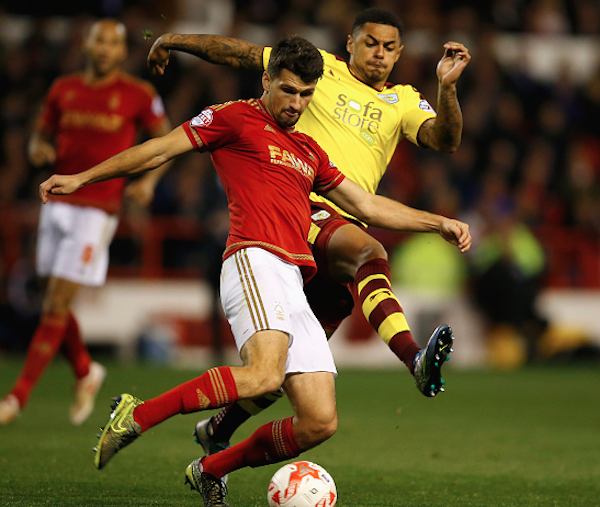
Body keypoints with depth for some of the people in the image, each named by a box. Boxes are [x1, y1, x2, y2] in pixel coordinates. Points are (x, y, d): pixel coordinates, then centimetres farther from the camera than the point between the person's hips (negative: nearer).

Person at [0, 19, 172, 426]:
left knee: (56, 306, -7)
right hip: (58, 204, 5)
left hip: (98, 210, -5)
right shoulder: (64, 90, 9)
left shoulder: (138, 96, -2)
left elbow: (165, 140, 8)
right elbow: (42, 134, 19)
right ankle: (85, 371, 35)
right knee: (56, 304, 9)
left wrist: (149, 180, -8)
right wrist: (39, 149, -5)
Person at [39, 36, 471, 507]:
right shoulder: (236, 118, 9)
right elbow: (160, 150, 8)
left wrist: (438, 223, 29)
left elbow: (368, 206, 35)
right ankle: (139, 415, -22)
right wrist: (81, 178, 6)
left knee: (320, 422, -4)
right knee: (265, 374, -34)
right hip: (256, 261, -7)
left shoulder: (310, 151, 30)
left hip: (293, 286, 8)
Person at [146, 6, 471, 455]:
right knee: (370, 252, -36)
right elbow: (240, 53, 13)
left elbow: (444, 140, -2)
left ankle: (218, 431, 25)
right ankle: (414, 358, -55)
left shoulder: (403, 103, 16)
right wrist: (172, 40, 16)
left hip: (347, 224, 5)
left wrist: (446, 87, -19)